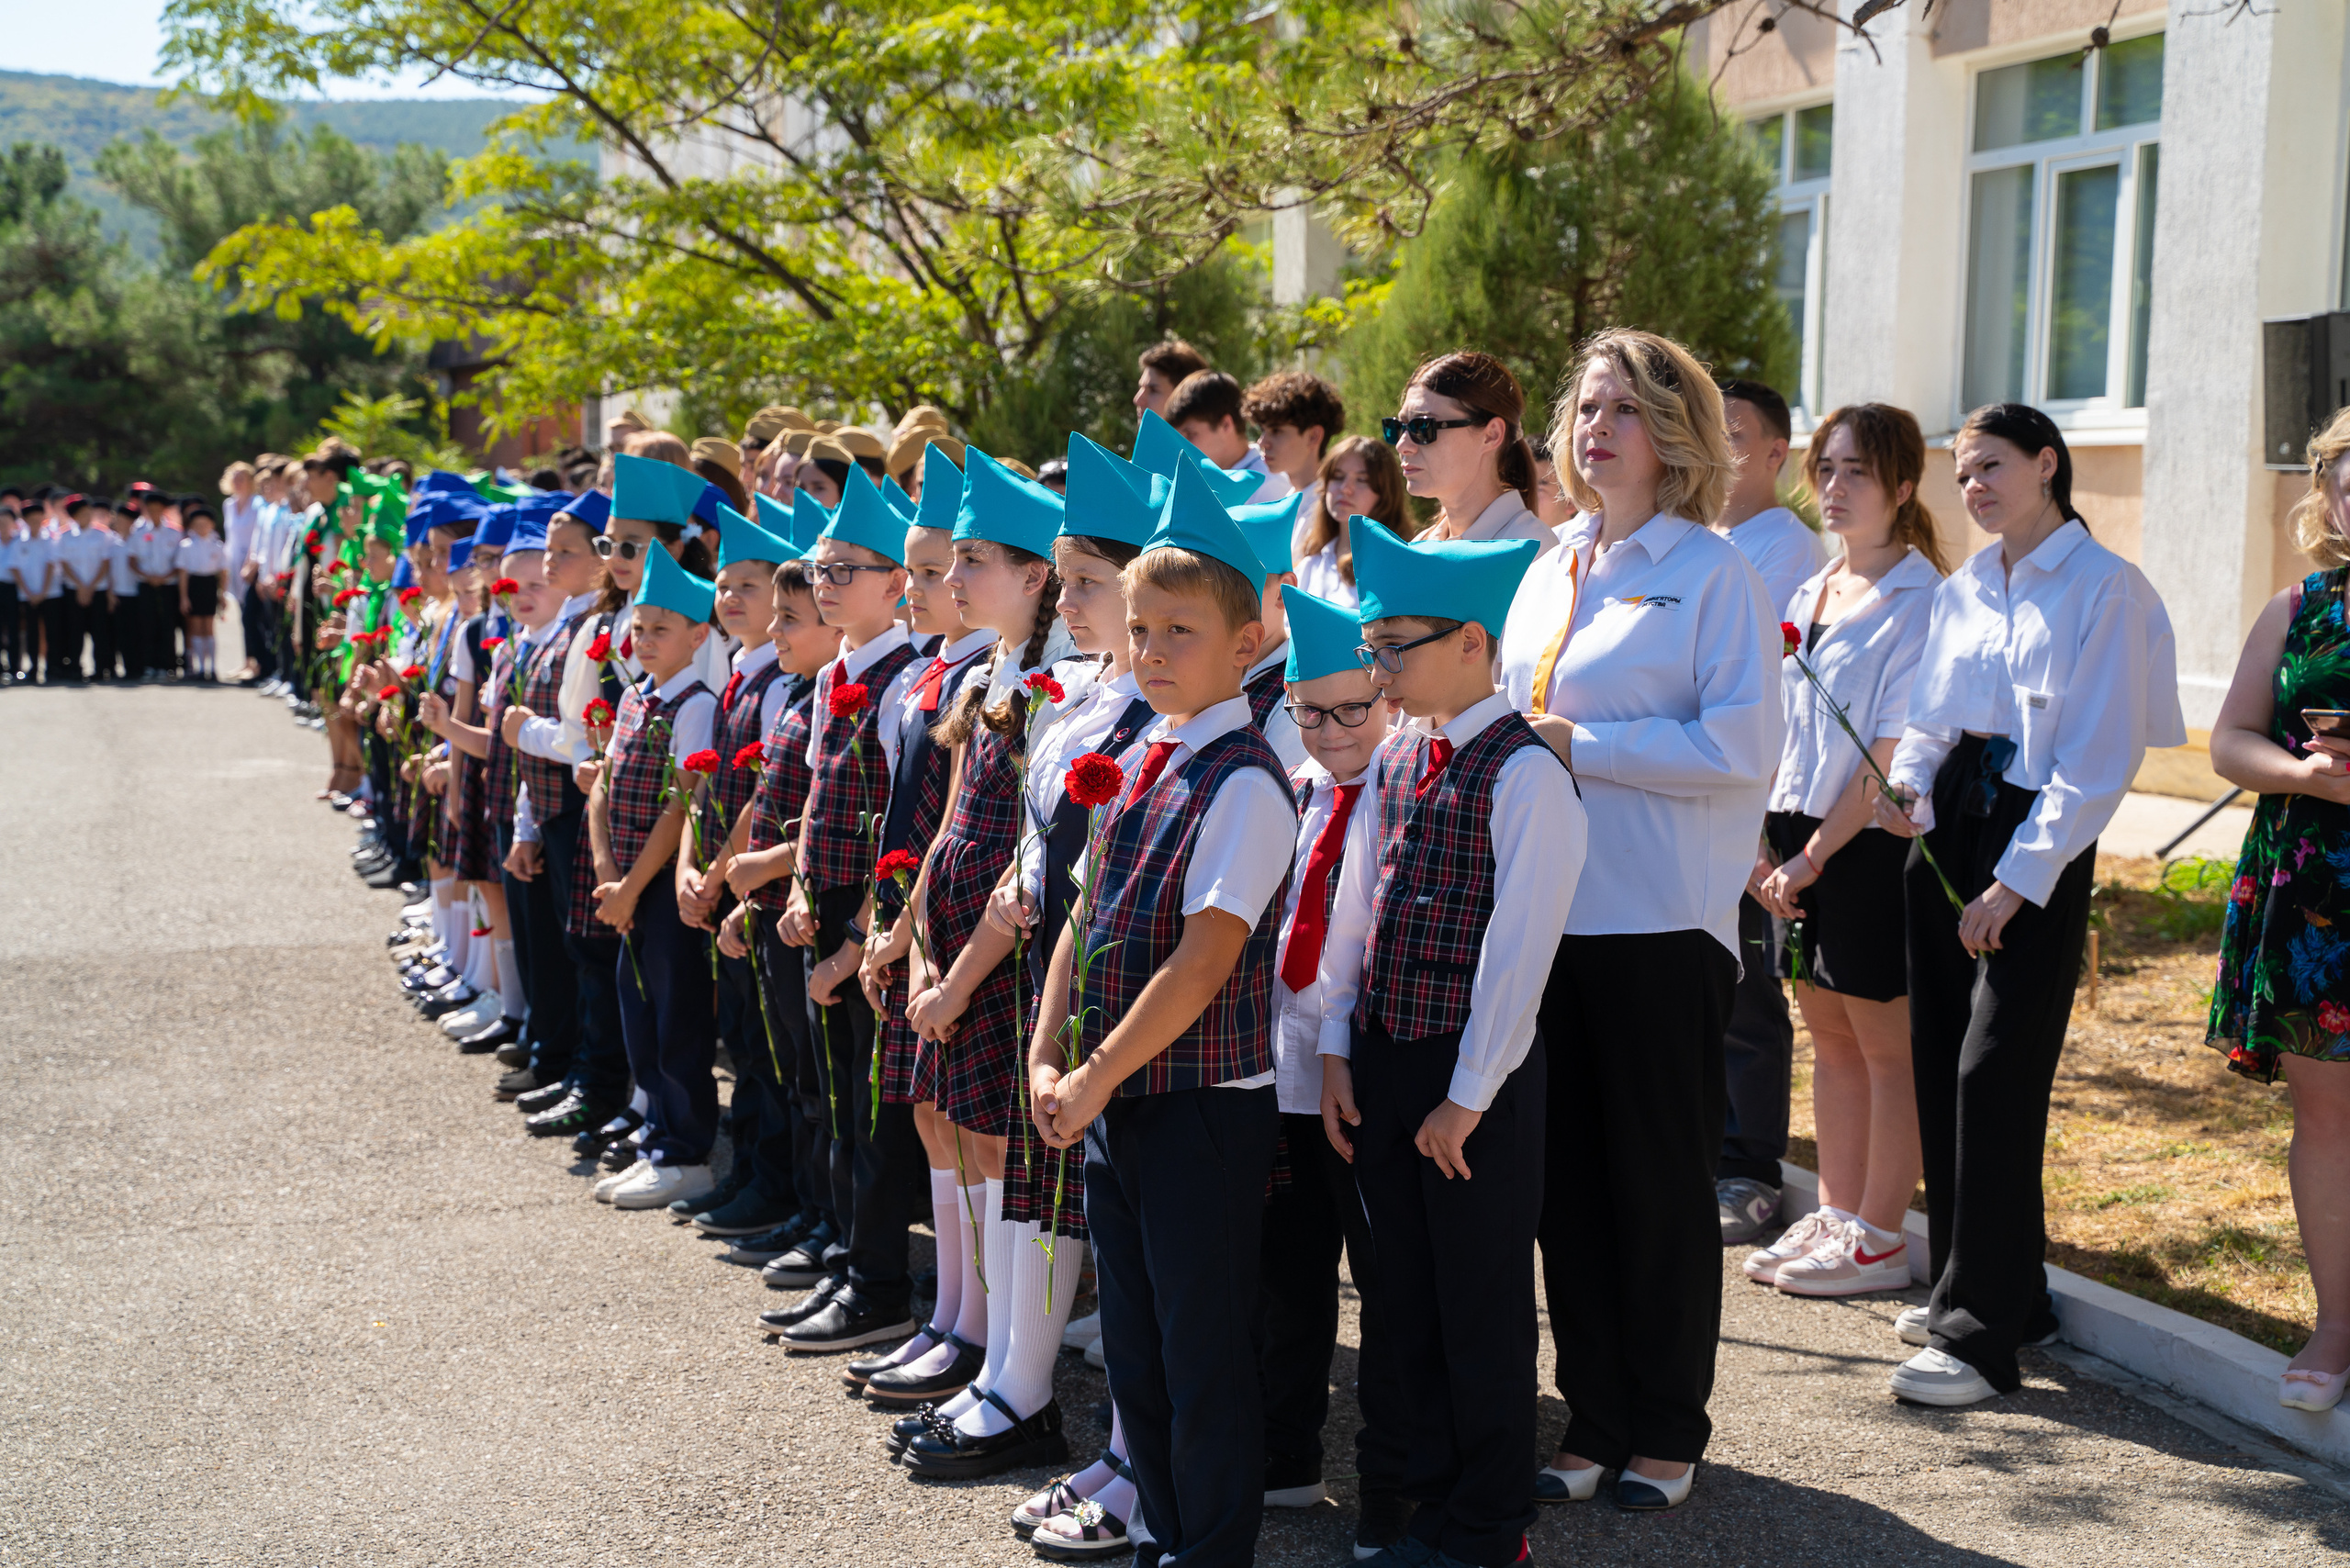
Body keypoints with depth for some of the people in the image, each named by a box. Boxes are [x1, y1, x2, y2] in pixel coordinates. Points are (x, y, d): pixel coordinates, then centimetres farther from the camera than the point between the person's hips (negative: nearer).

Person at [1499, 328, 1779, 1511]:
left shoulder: (1713, 572, -5)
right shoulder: (1548, 572, 15)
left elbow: (1740, 748, -14)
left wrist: (1580, 745, -16)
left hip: (1659, 922, -6)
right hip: (1547, 913, 6)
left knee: (1662, 1182, 4)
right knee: (1566, 1178, 9)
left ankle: (1667, 1433, 17)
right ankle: (1594, 1422, 21)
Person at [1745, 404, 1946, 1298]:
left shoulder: (1919, 600, -10)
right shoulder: (1809, 596, 13)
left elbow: (1891, 754, -14)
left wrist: (1815, 854, -15)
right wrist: (1762, 841, 3)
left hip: (1871, 840, -7)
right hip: (1797, 840, 7)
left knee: (1885, 1042, 1)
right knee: (1829, 1037, 13)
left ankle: (1879, 1241, 9)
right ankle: (1836, 1217, 21)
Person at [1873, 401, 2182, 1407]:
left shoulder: (2105, 589, -7)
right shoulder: (1962, 590, 14)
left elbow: (2098, 760, -12)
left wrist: (2018, 880, -16)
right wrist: (1908, 789, -5)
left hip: (2040, 841, -7)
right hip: (1948, 824, 7)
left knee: (1995, 1072, -9)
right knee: (1938, 1063, 7)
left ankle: (1982, 1335, -4)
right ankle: (1972, 1288, 22)